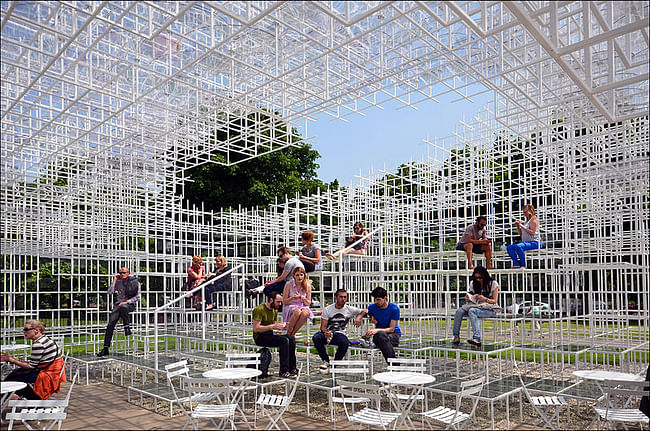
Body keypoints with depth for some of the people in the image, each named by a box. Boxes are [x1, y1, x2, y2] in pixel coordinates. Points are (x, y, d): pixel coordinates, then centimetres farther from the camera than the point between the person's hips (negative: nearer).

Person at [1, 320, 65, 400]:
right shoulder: (45, 339, 12)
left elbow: (31, 366, -12)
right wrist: (14, 359, 10)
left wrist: (13, 361, -1)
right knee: (17, 371, 9)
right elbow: (32, 362, 14)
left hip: (48, 377, -9)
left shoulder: (39, 344, -17)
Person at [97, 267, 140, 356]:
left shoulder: (135, 282, 0)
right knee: (110, 324, -15)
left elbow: (137, 297, -2)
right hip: (120, 304, 4)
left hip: (130, 304, -4)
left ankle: (127, 328, -26)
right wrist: (114, 280, -2)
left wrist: (126, 301, -14)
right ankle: (105, 348, -11)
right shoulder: (118, 282, 11)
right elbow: (110, 292, 1)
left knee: (123, 307, -42)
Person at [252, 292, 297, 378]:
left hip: (269, 334, 8)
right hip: (259, 337, -8)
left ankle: (292, 369, -7)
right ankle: (284, 371, -22)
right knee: (284, 340, -27)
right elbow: (256, 328, -21)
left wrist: (281, 325, 1)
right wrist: (272, 326, -24)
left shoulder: (275, 310, 13)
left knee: (291, 338, -13)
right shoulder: (259, 309, -14)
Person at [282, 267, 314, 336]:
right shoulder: (289, 285, -6)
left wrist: (304, 299, -16)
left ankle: (293, 334, -17)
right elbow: (284, 301, -2)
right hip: (289, 307, -2)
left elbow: (308, 303, 6)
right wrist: (292, 298, -22)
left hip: (302, 307, 2)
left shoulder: (307, 286, 1)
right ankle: (288, 334, -19)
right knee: (297, 312, -38)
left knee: (305, 313, -34)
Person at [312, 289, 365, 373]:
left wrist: (359, 317, -13)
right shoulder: (327, 309, 0)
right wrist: (325, 332, -28)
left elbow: (364, 312, 10)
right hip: (327, 333, 0)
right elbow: (323, 326, -4)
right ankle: (326, 361, -9)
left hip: (340, 334, 0)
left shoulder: (349, 309, 4)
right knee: (316, 337, -32)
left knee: (345, 343, -35)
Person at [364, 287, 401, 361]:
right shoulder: (372, 307, 3)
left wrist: (377, 330, -24)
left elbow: (391, 329, -9)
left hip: (394, 335, -2)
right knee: (381, 334, -38)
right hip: (379, 334, 2)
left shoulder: (394, 308, -6)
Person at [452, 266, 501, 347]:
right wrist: (468, 299, -7)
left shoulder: (493, 284, 2)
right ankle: (456, 336, -17)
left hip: (490, 309, -5)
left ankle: (477, 339, -44)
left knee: (472, 311, -37)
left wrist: (485, 299, -20)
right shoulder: (474, 284, 16)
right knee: (459, 311, -23)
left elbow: (494, 301, -2)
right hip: (477, 306, 5)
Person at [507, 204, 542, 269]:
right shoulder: (526, 221, 22)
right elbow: (522, 234, 23)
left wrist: (521, 225, -15)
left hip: (534, 242, -9)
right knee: (509, 247, -11)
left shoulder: (534, 219, -3)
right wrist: (518, 227, 9)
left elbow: (532, 232, -17)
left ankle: (523, 265, -26)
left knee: (518, 246, -36)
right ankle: (516, 264, -19)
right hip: (525, 242, 9)